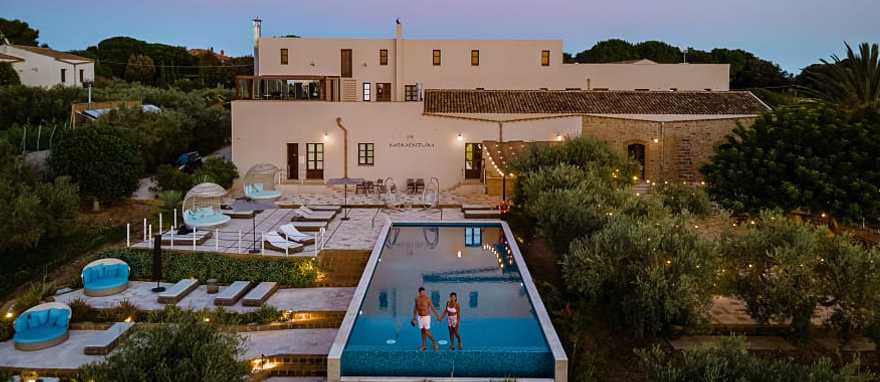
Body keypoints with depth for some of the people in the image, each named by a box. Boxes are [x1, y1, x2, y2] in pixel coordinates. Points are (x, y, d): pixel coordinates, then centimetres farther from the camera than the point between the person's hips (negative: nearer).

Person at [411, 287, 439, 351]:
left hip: (426, 317, -5)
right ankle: (423, 346, 16)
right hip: (420, 317, 5)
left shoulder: (427, 299, -16)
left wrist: (438, 316, -10)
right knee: (422, 331, 8)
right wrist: (414, 317, 13)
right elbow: (415, 308, 10)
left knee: (426, 331, -9)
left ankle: (433, 341, 13)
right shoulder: (417, 298, -1)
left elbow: (432, 308, -12)